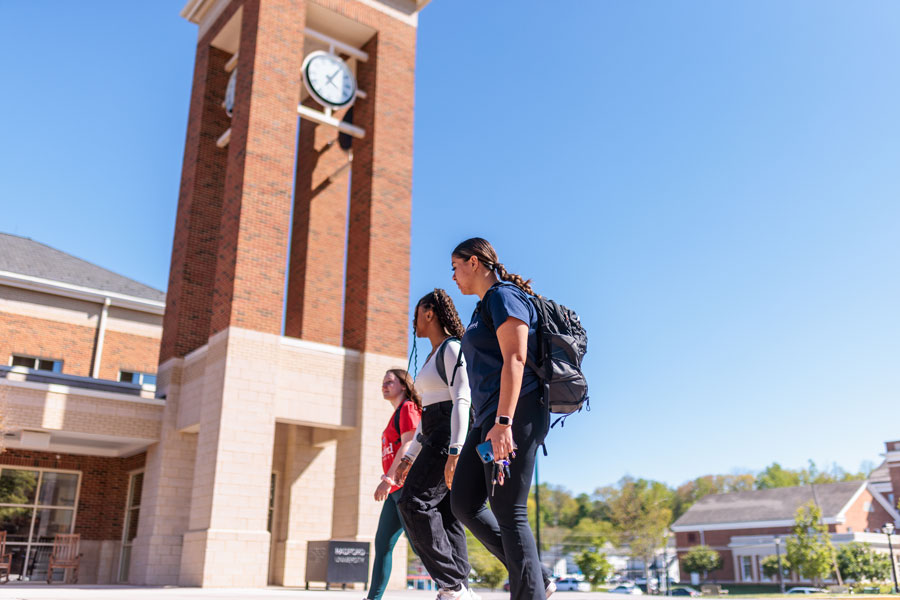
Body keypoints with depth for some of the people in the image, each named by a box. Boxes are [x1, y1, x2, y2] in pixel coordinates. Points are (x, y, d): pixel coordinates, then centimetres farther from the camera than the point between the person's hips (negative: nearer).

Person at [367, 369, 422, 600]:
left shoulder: (408, 408, -5)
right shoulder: (397, 414, 22)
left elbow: (407, 445, -16)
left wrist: (388, 478, -22)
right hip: (395, 489, 10)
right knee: (382, 543, 10)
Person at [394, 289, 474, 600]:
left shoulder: (452, 348, -6)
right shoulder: (434, 357, 24)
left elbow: (462, 401, -17)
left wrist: (455, 452, -26)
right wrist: (409, 456, 22)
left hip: (452, 435, -10)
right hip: (437, 437, 10)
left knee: (414, 502, -17)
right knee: (443, 513, 1)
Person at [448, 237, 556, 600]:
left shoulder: (504, 296, -6)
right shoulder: (485, 306, 23)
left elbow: (515, 359, -18)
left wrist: (503, 422, -26)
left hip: (515, 413, -10)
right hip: (491, 418, 10)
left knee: (508, 513, -9)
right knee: (464, 504, 6)